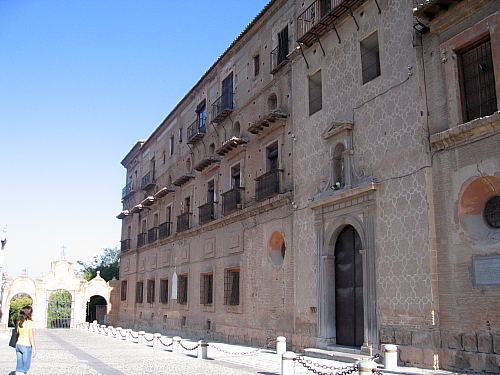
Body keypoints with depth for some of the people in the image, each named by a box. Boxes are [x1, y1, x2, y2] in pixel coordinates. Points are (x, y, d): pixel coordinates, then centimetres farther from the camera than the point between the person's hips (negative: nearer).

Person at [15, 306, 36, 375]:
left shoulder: (19, 322, 4)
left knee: (19, 366, 12)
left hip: (18, 345, 6)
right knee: (25, 366, 3)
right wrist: (34, 348, -10)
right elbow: (31, 336, -16)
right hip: (26, 346, -6)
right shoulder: (30, 323, -15)